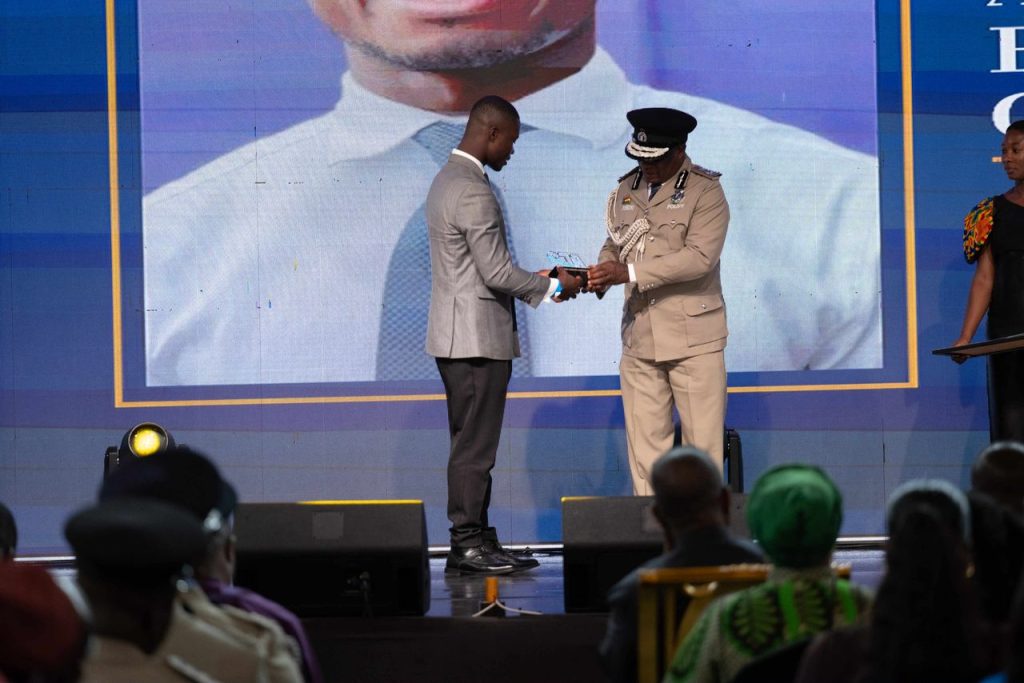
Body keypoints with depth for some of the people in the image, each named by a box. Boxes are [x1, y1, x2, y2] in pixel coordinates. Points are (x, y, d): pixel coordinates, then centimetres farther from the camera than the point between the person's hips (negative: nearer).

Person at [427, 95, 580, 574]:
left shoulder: (447, 180, 15)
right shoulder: (474, 193, -18)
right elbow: (497, 273, -19)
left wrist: (539, 282, 17)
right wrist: (552, 287, -6)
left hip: (456, 336, 10)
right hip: (478, 337, -10)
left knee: (472, 444, 12)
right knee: (474, 446, -5)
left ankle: (476, 540, 16)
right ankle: (467, 543, -1)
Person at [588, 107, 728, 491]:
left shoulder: (706, 192, -7)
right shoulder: (627, 189, 12)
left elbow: (699, 257, -18)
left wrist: (630, 272, -23)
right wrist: (602, 273, -2)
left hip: (693, 337, -5)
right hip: (639, 338, 5)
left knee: (703, 443, 0)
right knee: (645, 445, 6)